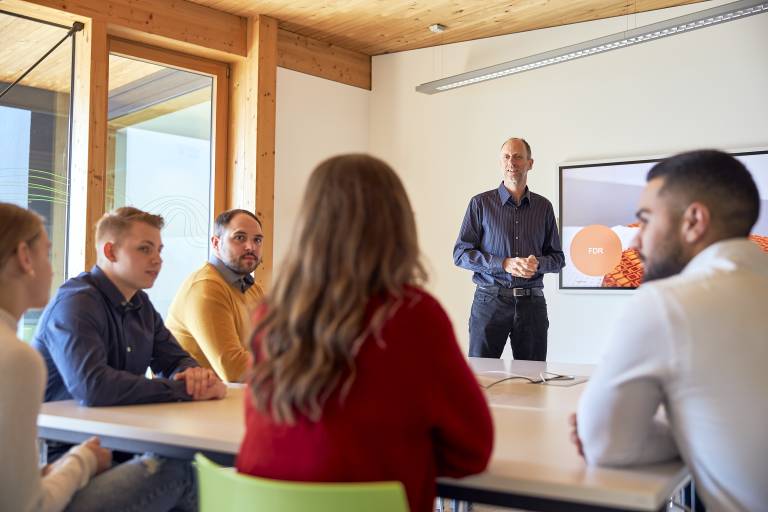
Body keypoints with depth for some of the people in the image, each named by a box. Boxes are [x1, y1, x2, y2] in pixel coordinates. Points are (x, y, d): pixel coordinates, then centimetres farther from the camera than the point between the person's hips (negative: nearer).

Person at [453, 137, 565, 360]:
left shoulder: (544, 207, 11)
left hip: (532, 302, 2)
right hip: (490, 300, -2)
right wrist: (504, 264, -14)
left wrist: (538, 263, -9)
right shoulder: (481, 203, 3)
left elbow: (558, 258, 14)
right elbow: (461, 253, -2)